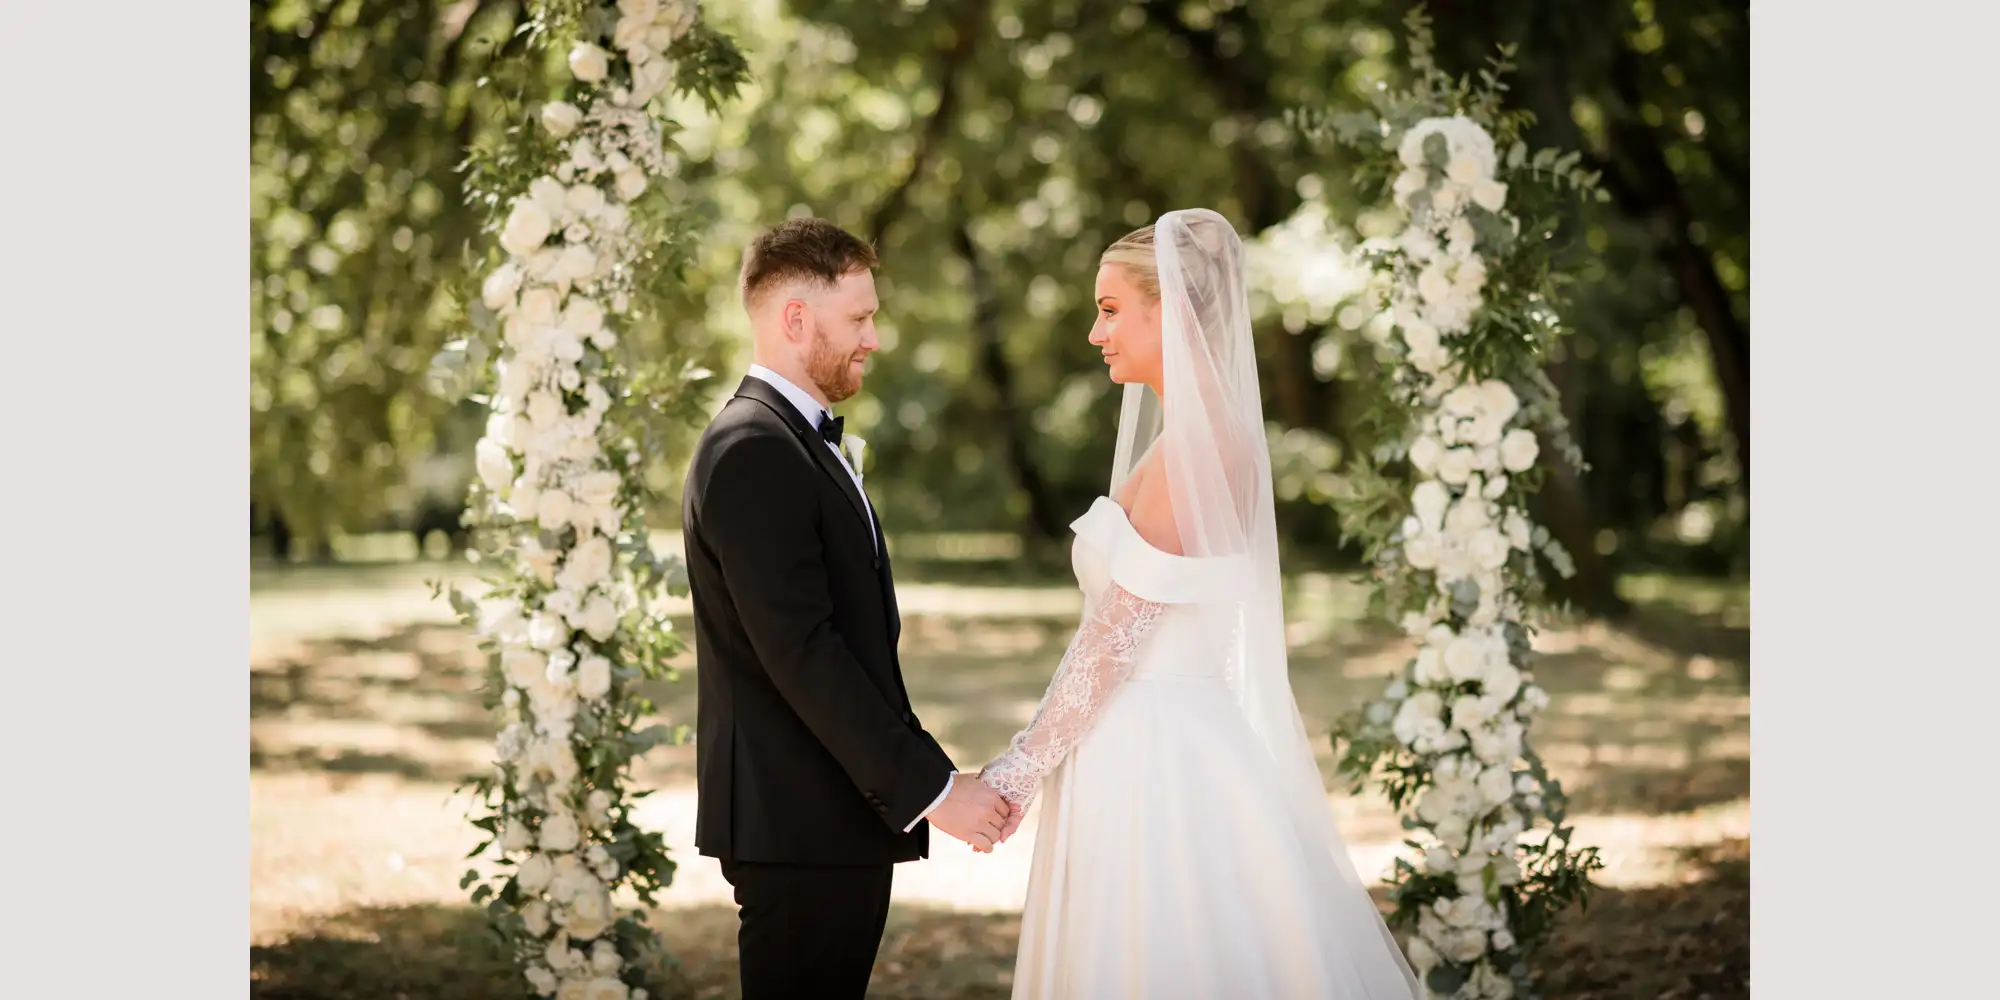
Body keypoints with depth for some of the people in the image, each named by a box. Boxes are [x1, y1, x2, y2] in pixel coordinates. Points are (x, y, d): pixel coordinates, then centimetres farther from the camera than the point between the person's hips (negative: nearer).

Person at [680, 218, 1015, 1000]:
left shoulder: (798, 440, 17)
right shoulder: (754, 452, -16)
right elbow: (800, 654, -22)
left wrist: (919, 769, 15)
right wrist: (930, 786, -21)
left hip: (834, 817, 10)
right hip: (799, 824, -10)